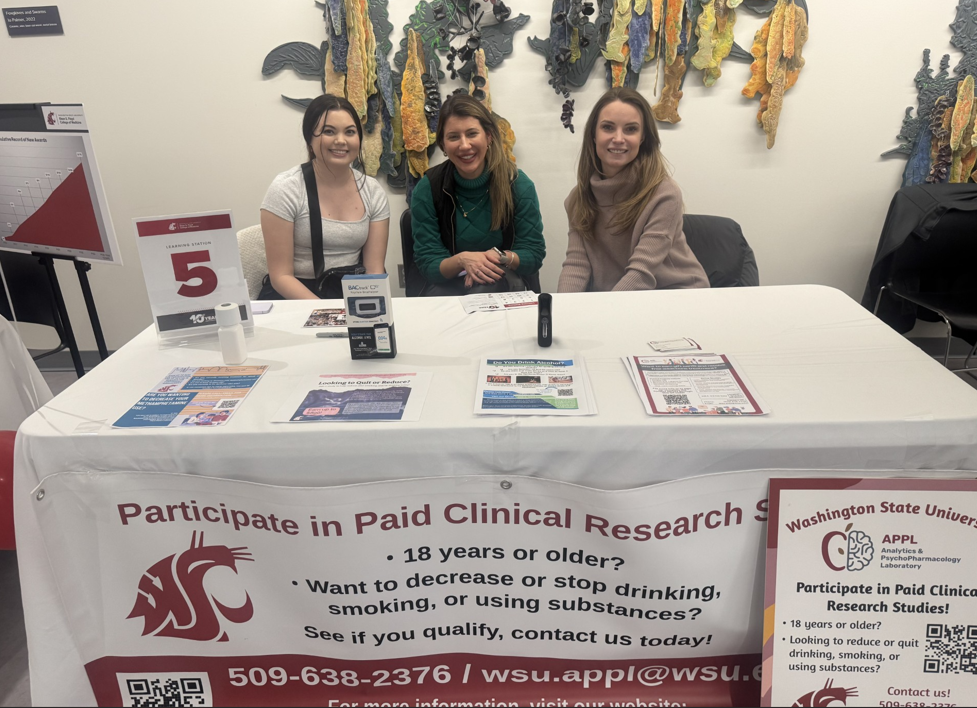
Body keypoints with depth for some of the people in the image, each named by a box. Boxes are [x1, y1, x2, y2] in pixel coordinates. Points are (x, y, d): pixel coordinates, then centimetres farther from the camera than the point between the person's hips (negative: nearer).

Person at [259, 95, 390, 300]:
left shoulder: (373, 192, 3)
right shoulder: (285, 189, -7)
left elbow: (375, 270, 0)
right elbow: (281, 276, -10)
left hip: (351, 295, 3)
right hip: (293, 296, -3)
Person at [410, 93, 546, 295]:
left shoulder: (519, 184, -8)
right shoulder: (427, 189, -8)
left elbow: (534, 254, -4)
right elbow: (427, 263, -8)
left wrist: (502, 258, -26)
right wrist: (461, 260, -29)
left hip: (506, 283, 0)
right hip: (448, 285, 1)